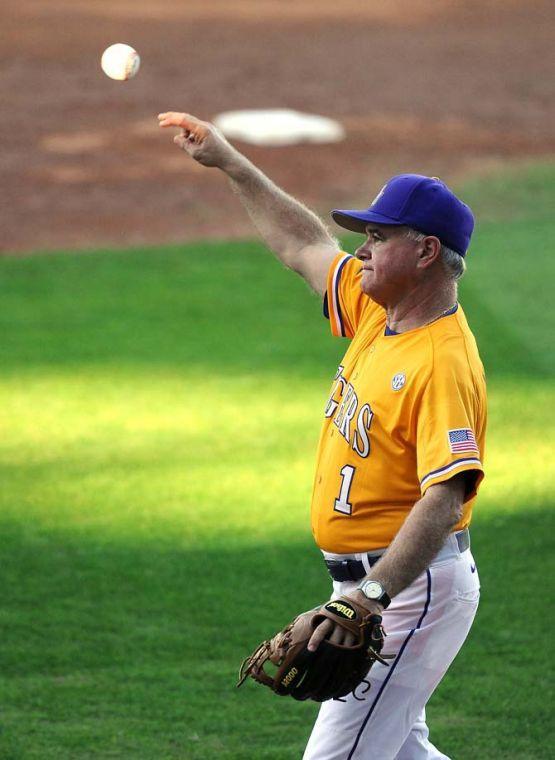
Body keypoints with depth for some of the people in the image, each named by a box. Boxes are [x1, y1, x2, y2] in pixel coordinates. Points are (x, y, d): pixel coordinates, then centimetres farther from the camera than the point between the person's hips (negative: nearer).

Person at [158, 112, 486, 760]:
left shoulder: (445, 361, -22)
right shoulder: (375, 312, 7)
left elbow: (445, 497, -31)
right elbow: (304, 246, 23)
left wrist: (372, 595, -40)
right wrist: (231, 164, 23)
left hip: (415, 586, -10)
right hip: (369, 584, 10)